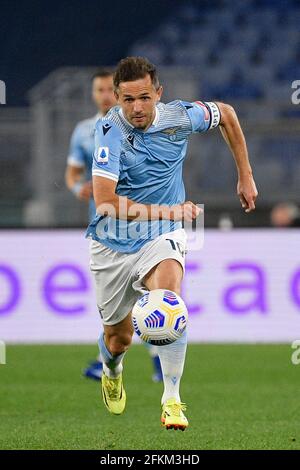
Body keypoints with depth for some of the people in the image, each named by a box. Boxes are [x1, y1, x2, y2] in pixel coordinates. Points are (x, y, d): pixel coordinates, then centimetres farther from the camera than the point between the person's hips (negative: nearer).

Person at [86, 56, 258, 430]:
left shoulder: (179, 117, -12)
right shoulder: (110, 130, -21)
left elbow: (226, 115, 11)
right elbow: (104, 202, -29)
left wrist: (245, 177, 12)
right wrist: (167, 211, -31)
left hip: (162, 236, 0)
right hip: (113, 243, 0)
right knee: (118, 338, 13)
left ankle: (172, 400, -28)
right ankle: (112, 372, 51)